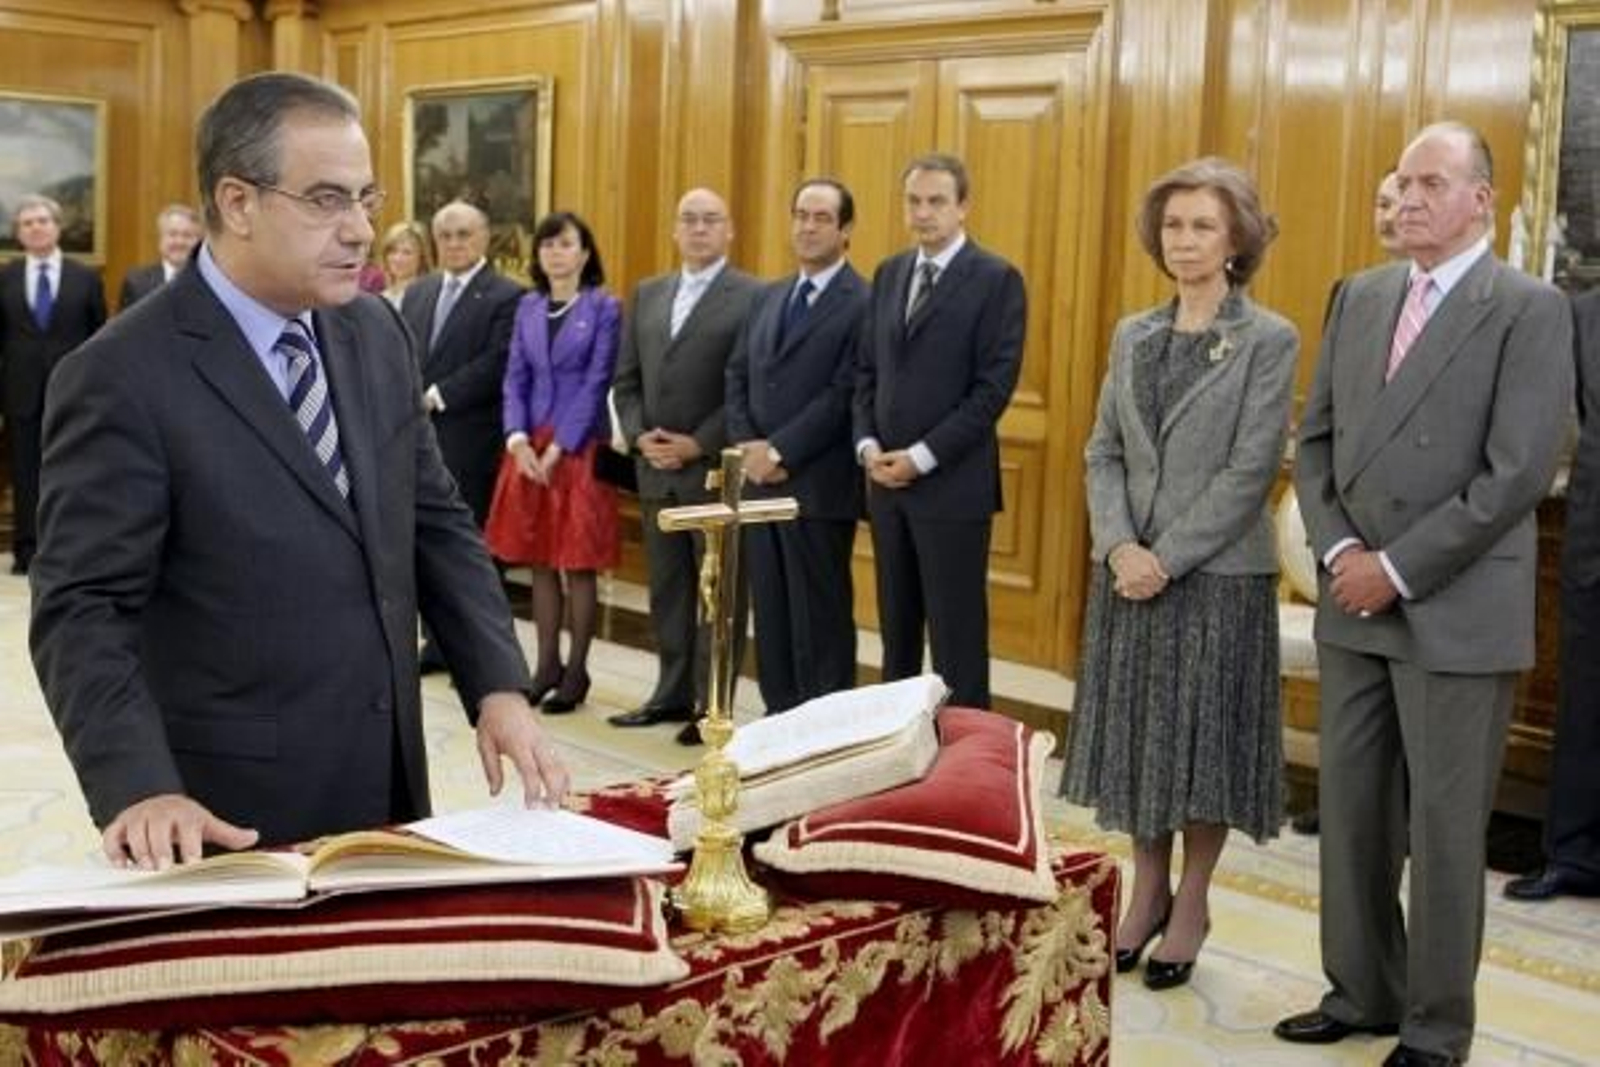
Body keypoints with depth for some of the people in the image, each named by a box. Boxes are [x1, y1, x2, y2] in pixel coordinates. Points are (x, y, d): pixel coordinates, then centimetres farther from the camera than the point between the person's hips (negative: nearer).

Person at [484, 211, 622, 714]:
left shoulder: (604, 308, -3)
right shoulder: (527, 307, 10)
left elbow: (596, 384, -9)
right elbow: (515, 379, 7)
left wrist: (558, 448, -14)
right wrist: (518, 441, -9)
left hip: (580, 448, -5)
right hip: (529, 447, 5)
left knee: (578, 565, -1)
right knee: (540, 563, 9)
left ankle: (576, 671, 8)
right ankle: (547, 664, 18)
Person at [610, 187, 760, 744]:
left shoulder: (753, 297, -6)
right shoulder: (647, 294, 14)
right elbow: (626, 379, 14)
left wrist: (699, 444, -15)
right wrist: (640, 436, -2)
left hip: (717, 468, -6)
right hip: (656, 468, 6)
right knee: (667, 587, 12)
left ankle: (713, 704, 9)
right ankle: (673, 693, 22)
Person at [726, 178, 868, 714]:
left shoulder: (863, 303, -9)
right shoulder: (769, 298, 16)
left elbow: (844, 395, -15)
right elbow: (738, 377, 14)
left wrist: (780, 451, -14)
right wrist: (748, 447, -2)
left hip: (818, 486, -7)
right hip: (759, 480, 7)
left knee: (820, 618, 1)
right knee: (770, 612, 12)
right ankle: (778, 717, 21)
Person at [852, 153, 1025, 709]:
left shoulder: (997, 280, -7)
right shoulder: (889, 273, 13)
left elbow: (994, 386, -13)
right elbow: (867, 370, 14)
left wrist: (921, 457, -15)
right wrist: (868, 445, -2)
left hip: (952, 483, -6)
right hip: (886, 478, 6)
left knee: (956, 631, 0)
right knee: (897, 624, 13)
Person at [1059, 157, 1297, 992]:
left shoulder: (1269, 340, -6)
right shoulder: (1133, 335, 9)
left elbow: (1251, 469, -12)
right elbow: (1102, 452, 6)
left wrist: (1168, 558, -16)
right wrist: (1120, 547, -9)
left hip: (1218, 573, -5)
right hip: (1130, 571, 5)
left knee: (1204, 734, 4)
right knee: (1135, 729, 10)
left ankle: (1191, 904, 20)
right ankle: (1146, 890, 26)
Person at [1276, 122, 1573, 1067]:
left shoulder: (1530, 310, -7)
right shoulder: (1360, 297, 11)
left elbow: (1518, 473, -15)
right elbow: (1317, 440, 11)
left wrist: (1398, 568, -15)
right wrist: (1339, 551, -5)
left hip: (1457, 614, -5)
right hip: (1355, 604, 6)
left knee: (1443, 827, 4)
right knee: (1352, 812, 12)